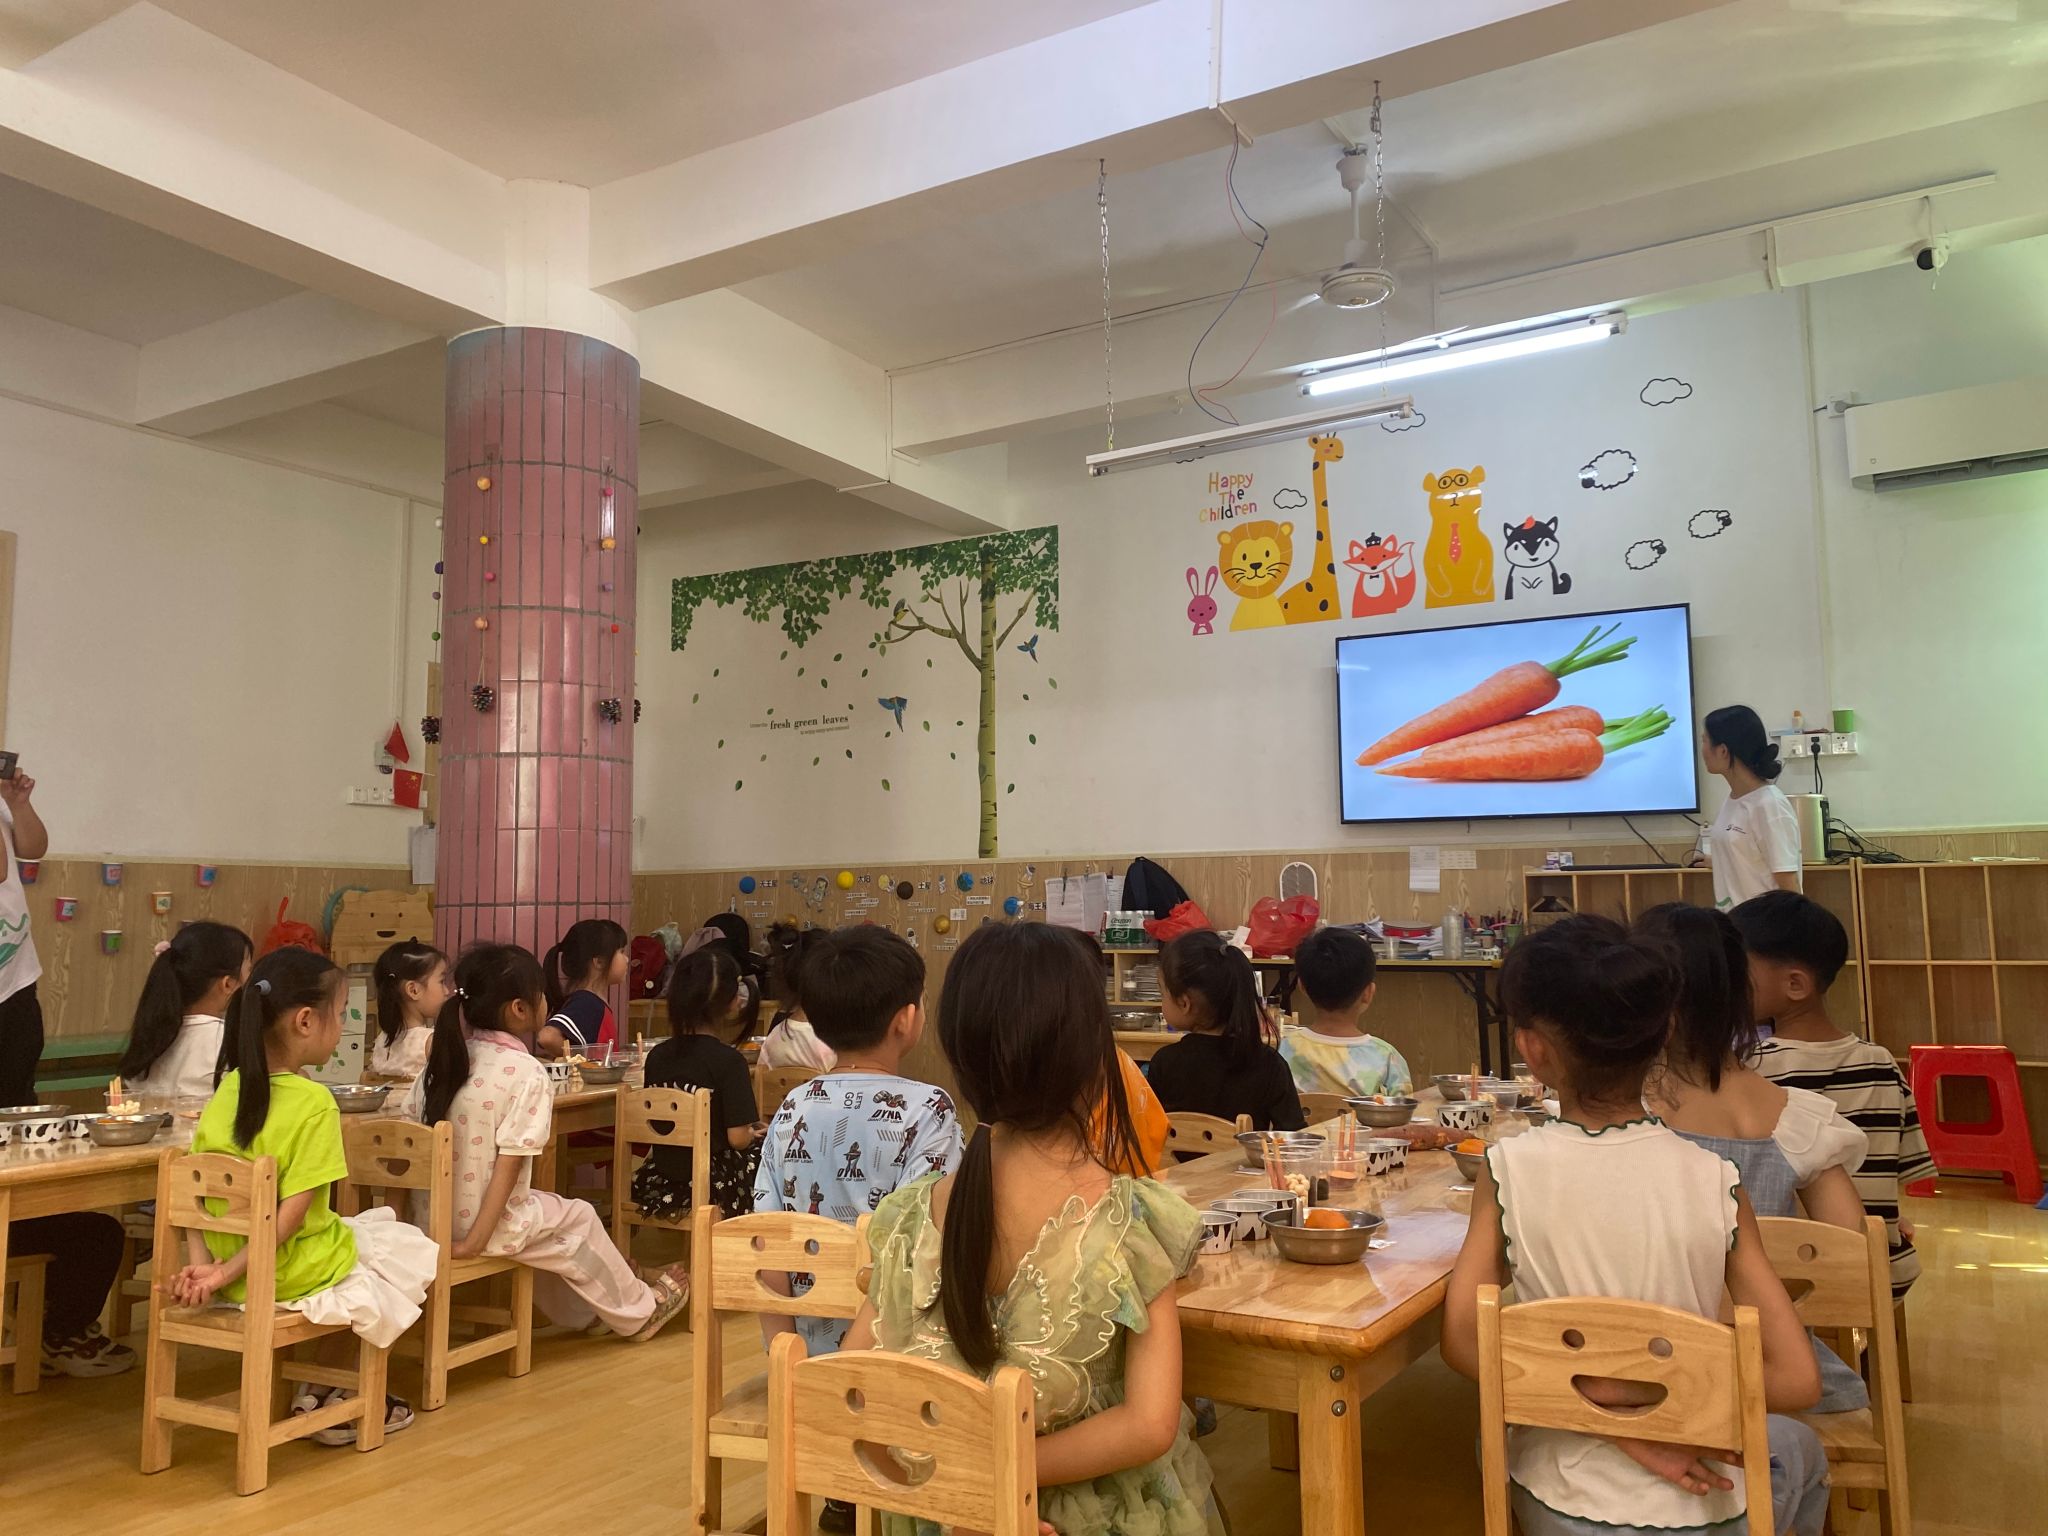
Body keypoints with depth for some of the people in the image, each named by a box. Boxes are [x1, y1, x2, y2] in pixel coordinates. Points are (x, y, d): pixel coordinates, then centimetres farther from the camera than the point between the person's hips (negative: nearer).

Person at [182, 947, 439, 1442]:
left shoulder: (226, 1091, -1)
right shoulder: (313, 1102, -22)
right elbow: (291, 1214, -24)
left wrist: (202, 1264, -10)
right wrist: (226, 1273, -15)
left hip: (232, 1264, 7)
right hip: (292, 1275, -7)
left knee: (367, 1227, 30)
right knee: (418, 1252, 17)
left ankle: (324, 1388, 29)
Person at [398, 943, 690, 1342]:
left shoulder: (444, 1057, 1)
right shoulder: (526, 1073, -18)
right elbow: (509, 1164, -22)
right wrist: (475, 1241, -20)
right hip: (484, 1221, -7)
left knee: (544, 1208, 30)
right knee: (578, 1219, 18)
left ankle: (579, 1309, 49)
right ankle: (637, 1313, 37)